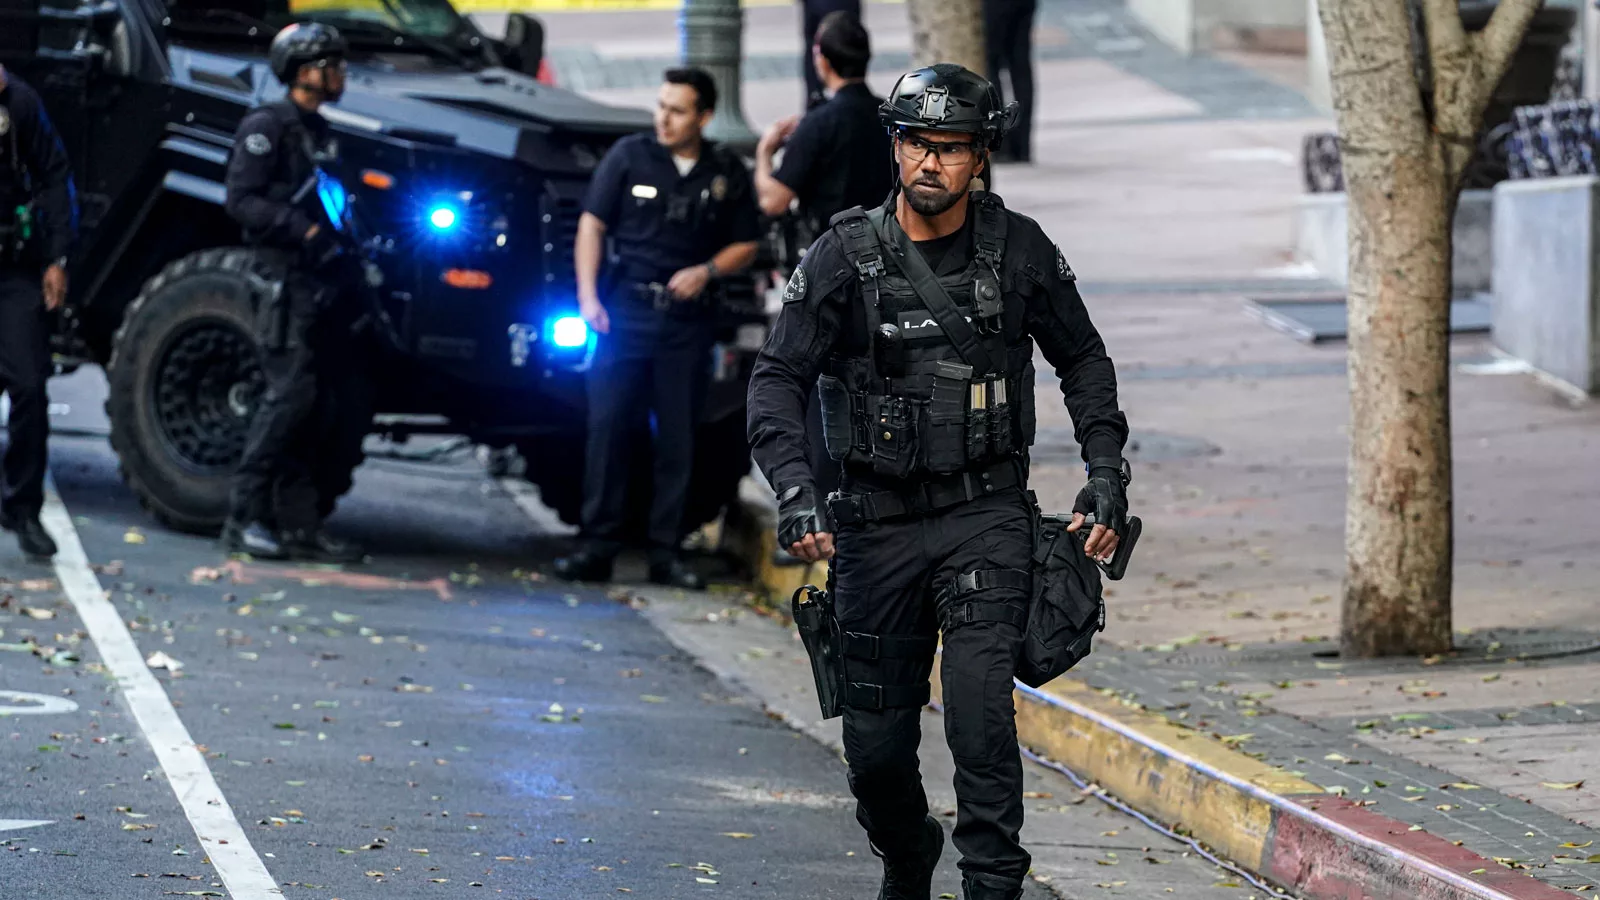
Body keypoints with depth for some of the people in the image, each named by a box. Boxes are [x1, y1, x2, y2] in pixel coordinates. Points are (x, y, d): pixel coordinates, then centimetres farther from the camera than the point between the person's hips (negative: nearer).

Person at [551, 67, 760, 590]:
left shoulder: (727, 174, 6)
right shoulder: (630, 156, 2)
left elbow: (745, 246, 12)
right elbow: (592, 224, 3)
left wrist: (707, 271, -8)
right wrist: (587, 295, -7)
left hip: (688, 319, 1)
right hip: (627, 309, -1)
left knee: (678, 438, 2)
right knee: (608, 426, -6)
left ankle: (665, 551, 8)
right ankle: (597, 547, -2)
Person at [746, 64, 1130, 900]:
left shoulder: (1018, 250, -2)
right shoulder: (847, 257, -6)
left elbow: (1082, 359, 11)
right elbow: (778, 378, -7)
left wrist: (1106, 473, 1)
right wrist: (794, 489, -22)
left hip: (986, 516, -1)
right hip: (879, 522, 1)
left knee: (979, 699, -21)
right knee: (876, 739, 8)